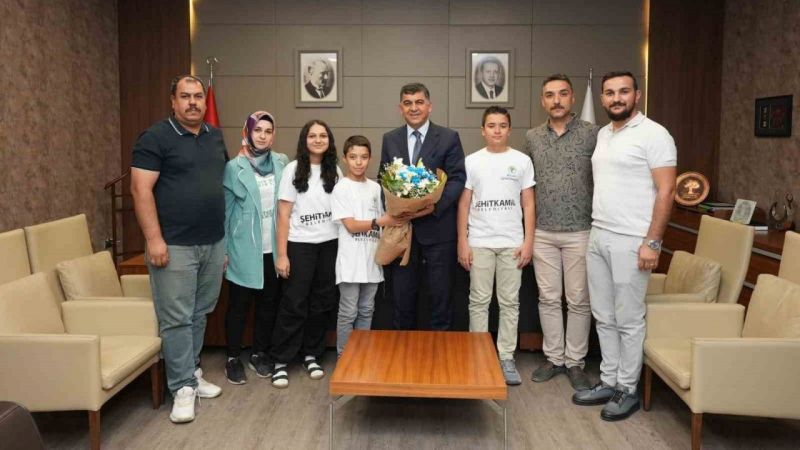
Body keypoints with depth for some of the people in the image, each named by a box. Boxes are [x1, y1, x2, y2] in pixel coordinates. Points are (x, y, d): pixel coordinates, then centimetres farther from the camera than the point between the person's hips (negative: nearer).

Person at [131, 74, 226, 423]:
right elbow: (141, 189, -12)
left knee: (199, 313, 14)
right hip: (175, 245, -6)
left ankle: (191, 372, 28)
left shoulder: (215, 137, 12)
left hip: (214, 243, 6)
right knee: (176, 319, -1)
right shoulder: (155, 138, -7)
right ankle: (183, 387, 8)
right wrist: (154, 239, -18)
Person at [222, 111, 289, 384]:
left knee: (269, 303, 11)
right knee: (239, 305, 6)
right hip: (244, 249, -3)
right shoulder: (234, 167, -4)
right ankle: (233, 358, 21)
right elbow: (225, 210, -2)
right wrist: (223, 249, -5)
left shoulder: (282, 163, 5)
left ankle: (259, 354, 28)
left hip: (273, 248, 3)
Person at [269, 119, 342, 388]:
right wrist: (281, 254, -10)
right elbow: (283, 214, -5)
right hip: (300, 245, -4)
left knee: (323, 303, 9)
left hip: (330, 245, 4)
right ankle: (280, 361, 11)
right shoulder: (293, 169, -4)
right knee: (294, 305, 0)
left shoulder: (334, 171, 7)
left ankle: (311, 354, 24)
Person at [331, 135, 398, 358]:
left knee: (366, 310, 13)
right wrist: (379, 222, -19)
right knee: (348, 312, 1)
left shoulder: (375, 187, 10)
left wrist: (393, 221, -5)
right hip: (351, 261, -5)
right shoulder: (341, 188, -6)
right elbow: (351, 225, -13)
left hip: (372, 259, 5)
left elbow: (382, 220, 14)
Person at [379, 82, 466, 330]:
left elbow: (458, 178, -5)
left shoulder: (449, 138, -1)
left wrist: (435, 205, -20)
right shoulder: (390, 139, 10)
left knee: (440, 293, 7)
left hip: (438, 225, -3)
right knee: (402, 293, 11)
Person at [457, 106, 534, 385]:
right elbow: (464, 204, 4)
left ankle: (506, 357, 14)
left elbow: (528, 204, 5)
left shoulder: (522, 161, 4)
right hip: (479, 242, 0)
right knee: (479, 301, 5)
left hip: (512, 242, 0)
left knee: (510, 302, 5)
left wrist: (528, 241, -2)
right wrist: (462, 243, -2)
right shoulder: (472, 161, 4)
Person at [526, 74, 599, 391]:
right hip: (542, 233, 3)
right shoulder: (532, 137, 8)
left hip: (580, 232, -3)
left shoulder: (592, 134, -3)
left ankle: (575, 362, 19)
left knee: (579, 301, 5)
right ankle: (554, 358, 23)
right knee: (548, 298, 9)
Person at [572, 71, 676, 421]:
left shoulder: (653, 134, -10)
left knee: (628, 320, 2)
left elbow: (666, 190, -14)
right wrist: (595, 229, 15)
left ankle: (628, 391, 16)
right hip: (597, 237, 8)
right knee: (604, 317, 13)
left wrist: (652, 242, -18)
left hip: (631, 242, -7)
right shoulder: (603, 134, 13)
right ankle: (609, 382, 26)